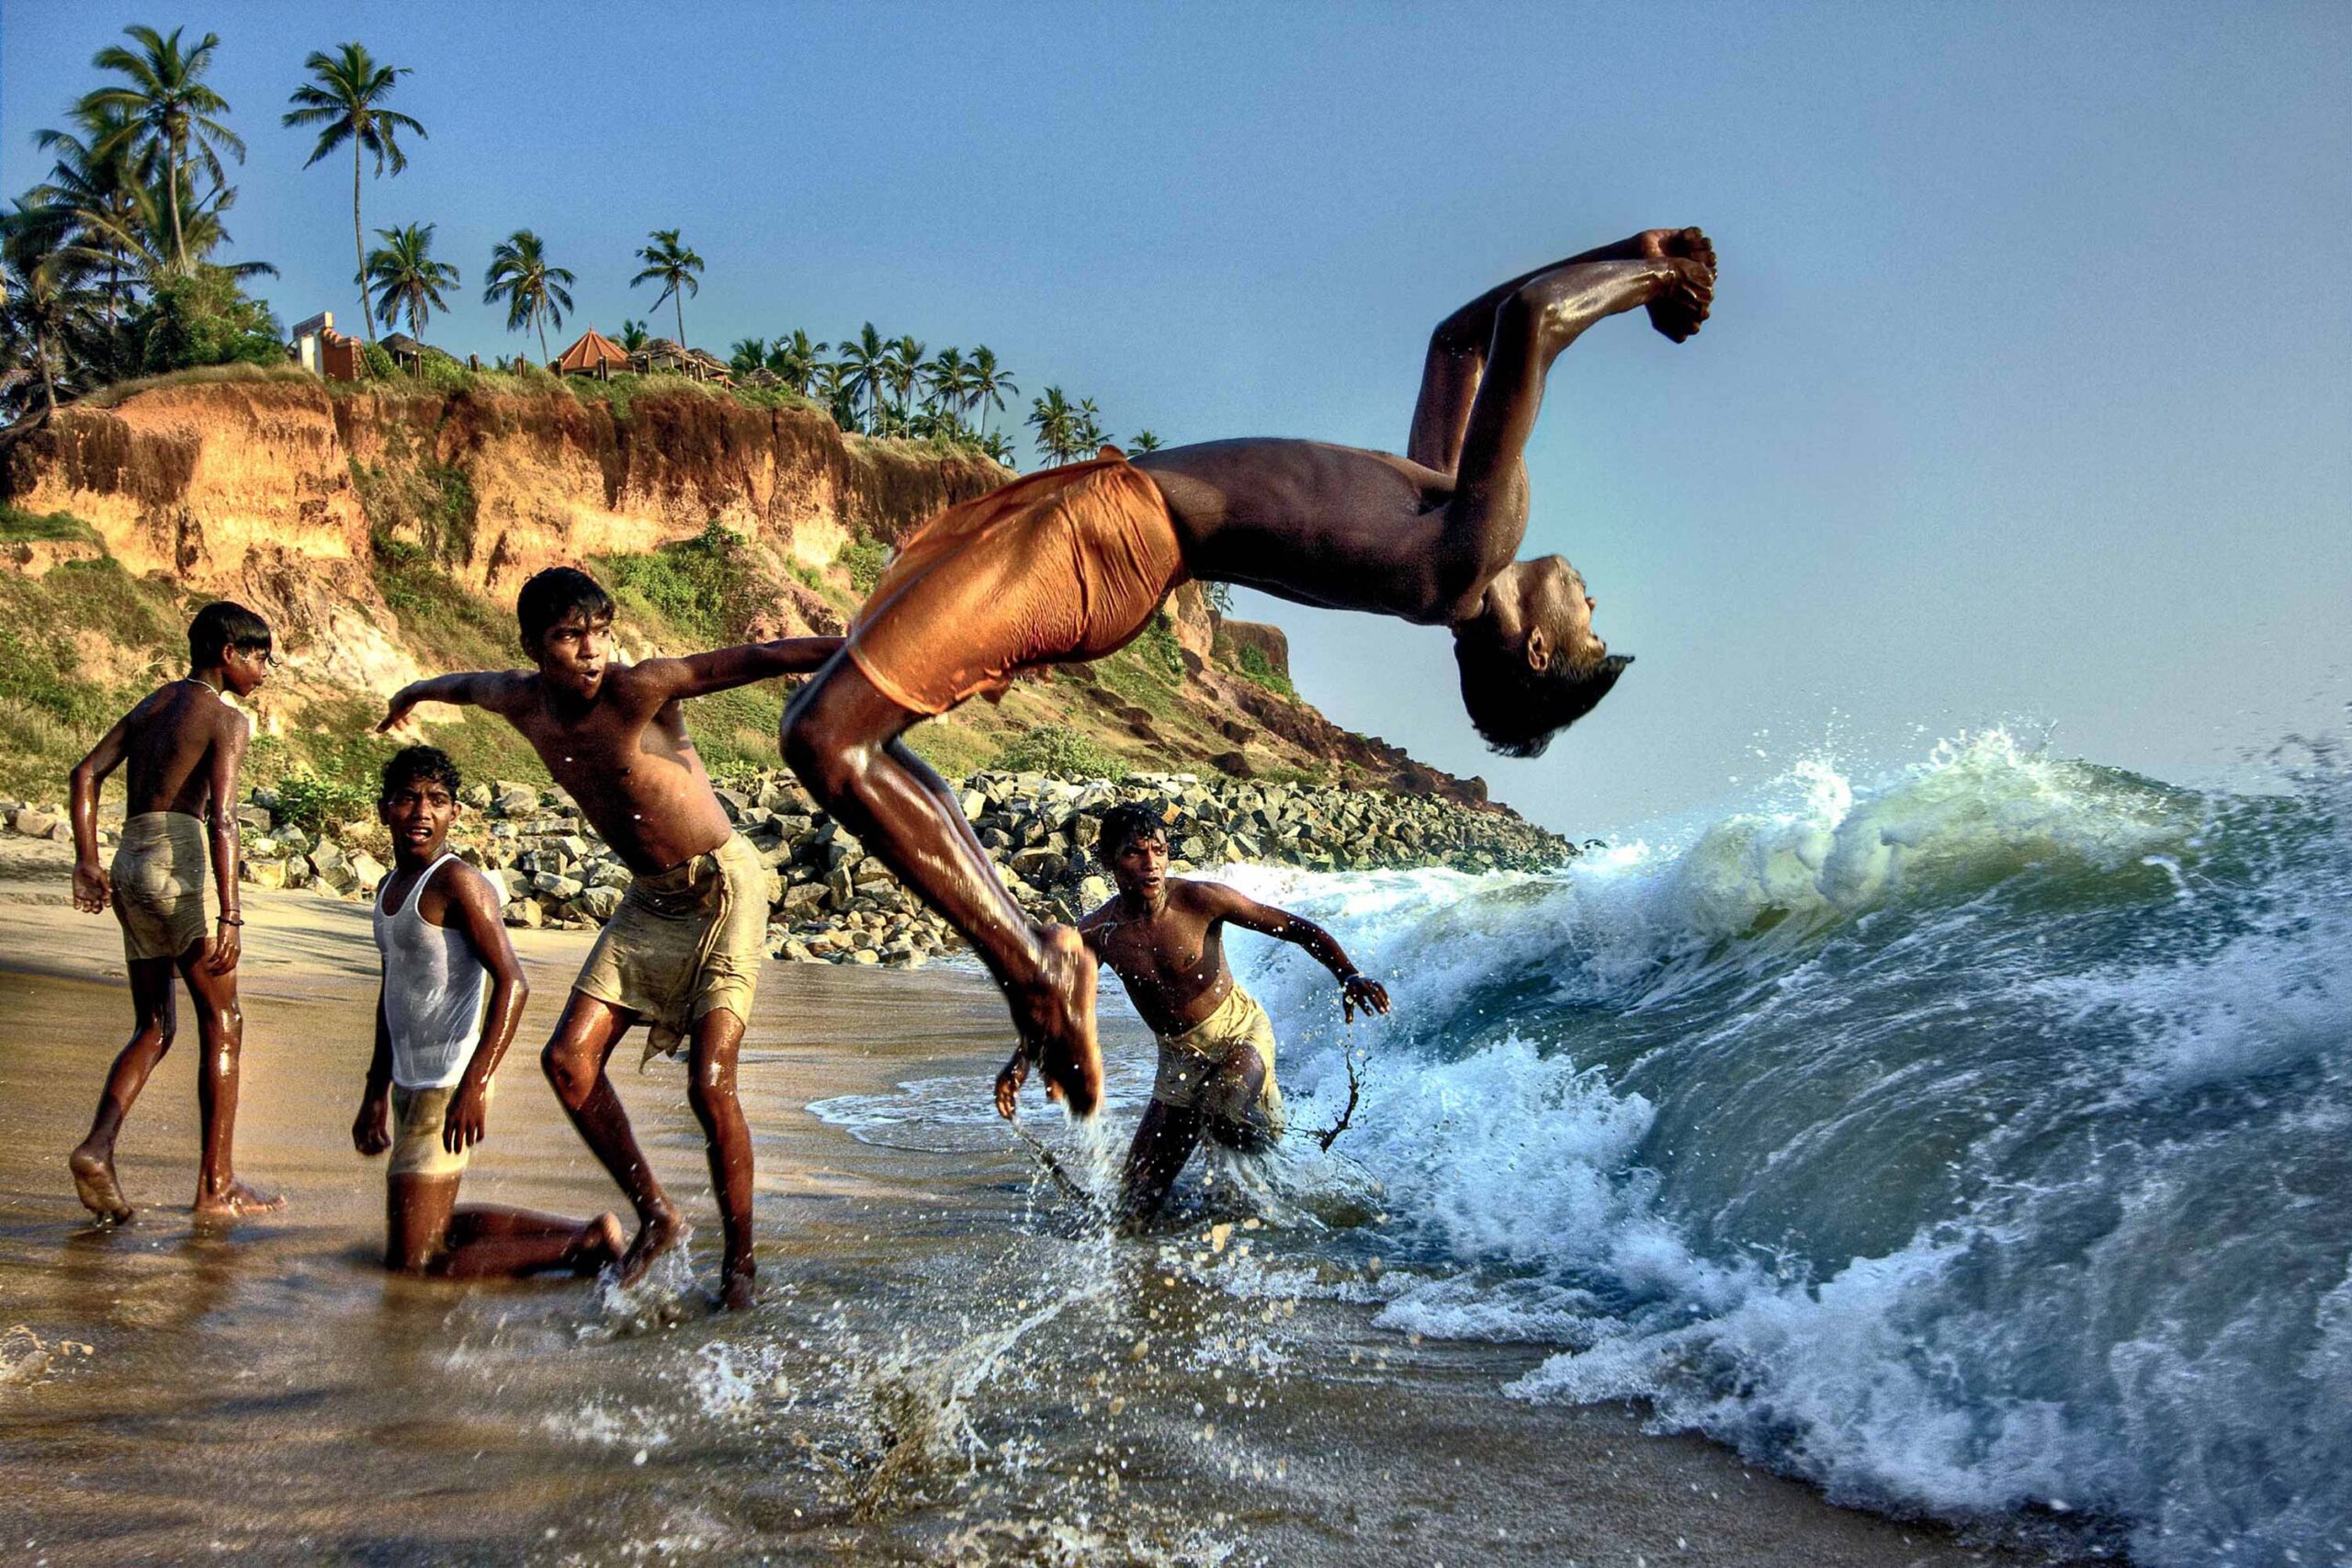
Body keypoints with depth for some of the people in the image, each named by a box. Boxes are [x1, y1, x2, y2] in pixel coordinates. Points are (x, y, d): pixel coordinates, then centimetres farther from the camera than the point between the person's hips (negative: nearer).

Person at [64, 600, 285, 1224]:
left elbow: (87, 772, 12)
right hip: (176, 865, -7)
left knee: (155, 1028, 15)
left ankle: (98, 1147, -7)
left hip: (128, 864, 7)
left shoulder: (151, 703, 20)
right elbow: (222, 819, -14)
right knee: (222, 1023, 1)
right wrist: (230, 917, -19)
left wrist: (87, 861, 9)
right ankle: (216, 1187, 2)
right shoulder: (226, 720, -3)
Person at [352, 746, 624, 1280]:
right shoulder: (390, 887, 14)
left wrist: (474, 1084, -31)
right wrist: (375, 1095, 26)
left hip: (450, 1087, -10)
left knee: (413, 1265, -8)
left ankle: (587, 1246, -5)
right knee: (434, 1226, 23)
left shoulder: (457, 883, -14)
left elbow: (512, 984, -23)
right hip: (412, 1084, 10)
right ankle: (585, 1232, 24)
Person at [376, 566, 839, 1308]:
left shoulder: (637, 689, -21)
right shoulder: (522, 701, -1)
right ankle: (654, 1215, 13)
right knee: (569, 1059, -3)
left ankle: (739, 1260, 3)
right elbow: (471, 682, 24)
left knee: (710, 1083, -14)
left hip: (722, 886, -7)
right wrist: (415, 691, 45)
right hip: (648, 899, 7)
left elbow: (757, 660, -31)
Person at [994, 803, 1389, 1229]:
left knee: (1223, 1110, -36)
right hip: (1180, 1055, 3)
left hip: (1240, 1029, -3)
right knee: (1137, 1200, -1)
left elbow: (1300, 929, -17)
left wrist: (1349, 977, -29)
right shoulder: (1096, 934, -14)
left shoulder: (1199, 900, -22)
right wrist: (1019, 1064, -11)